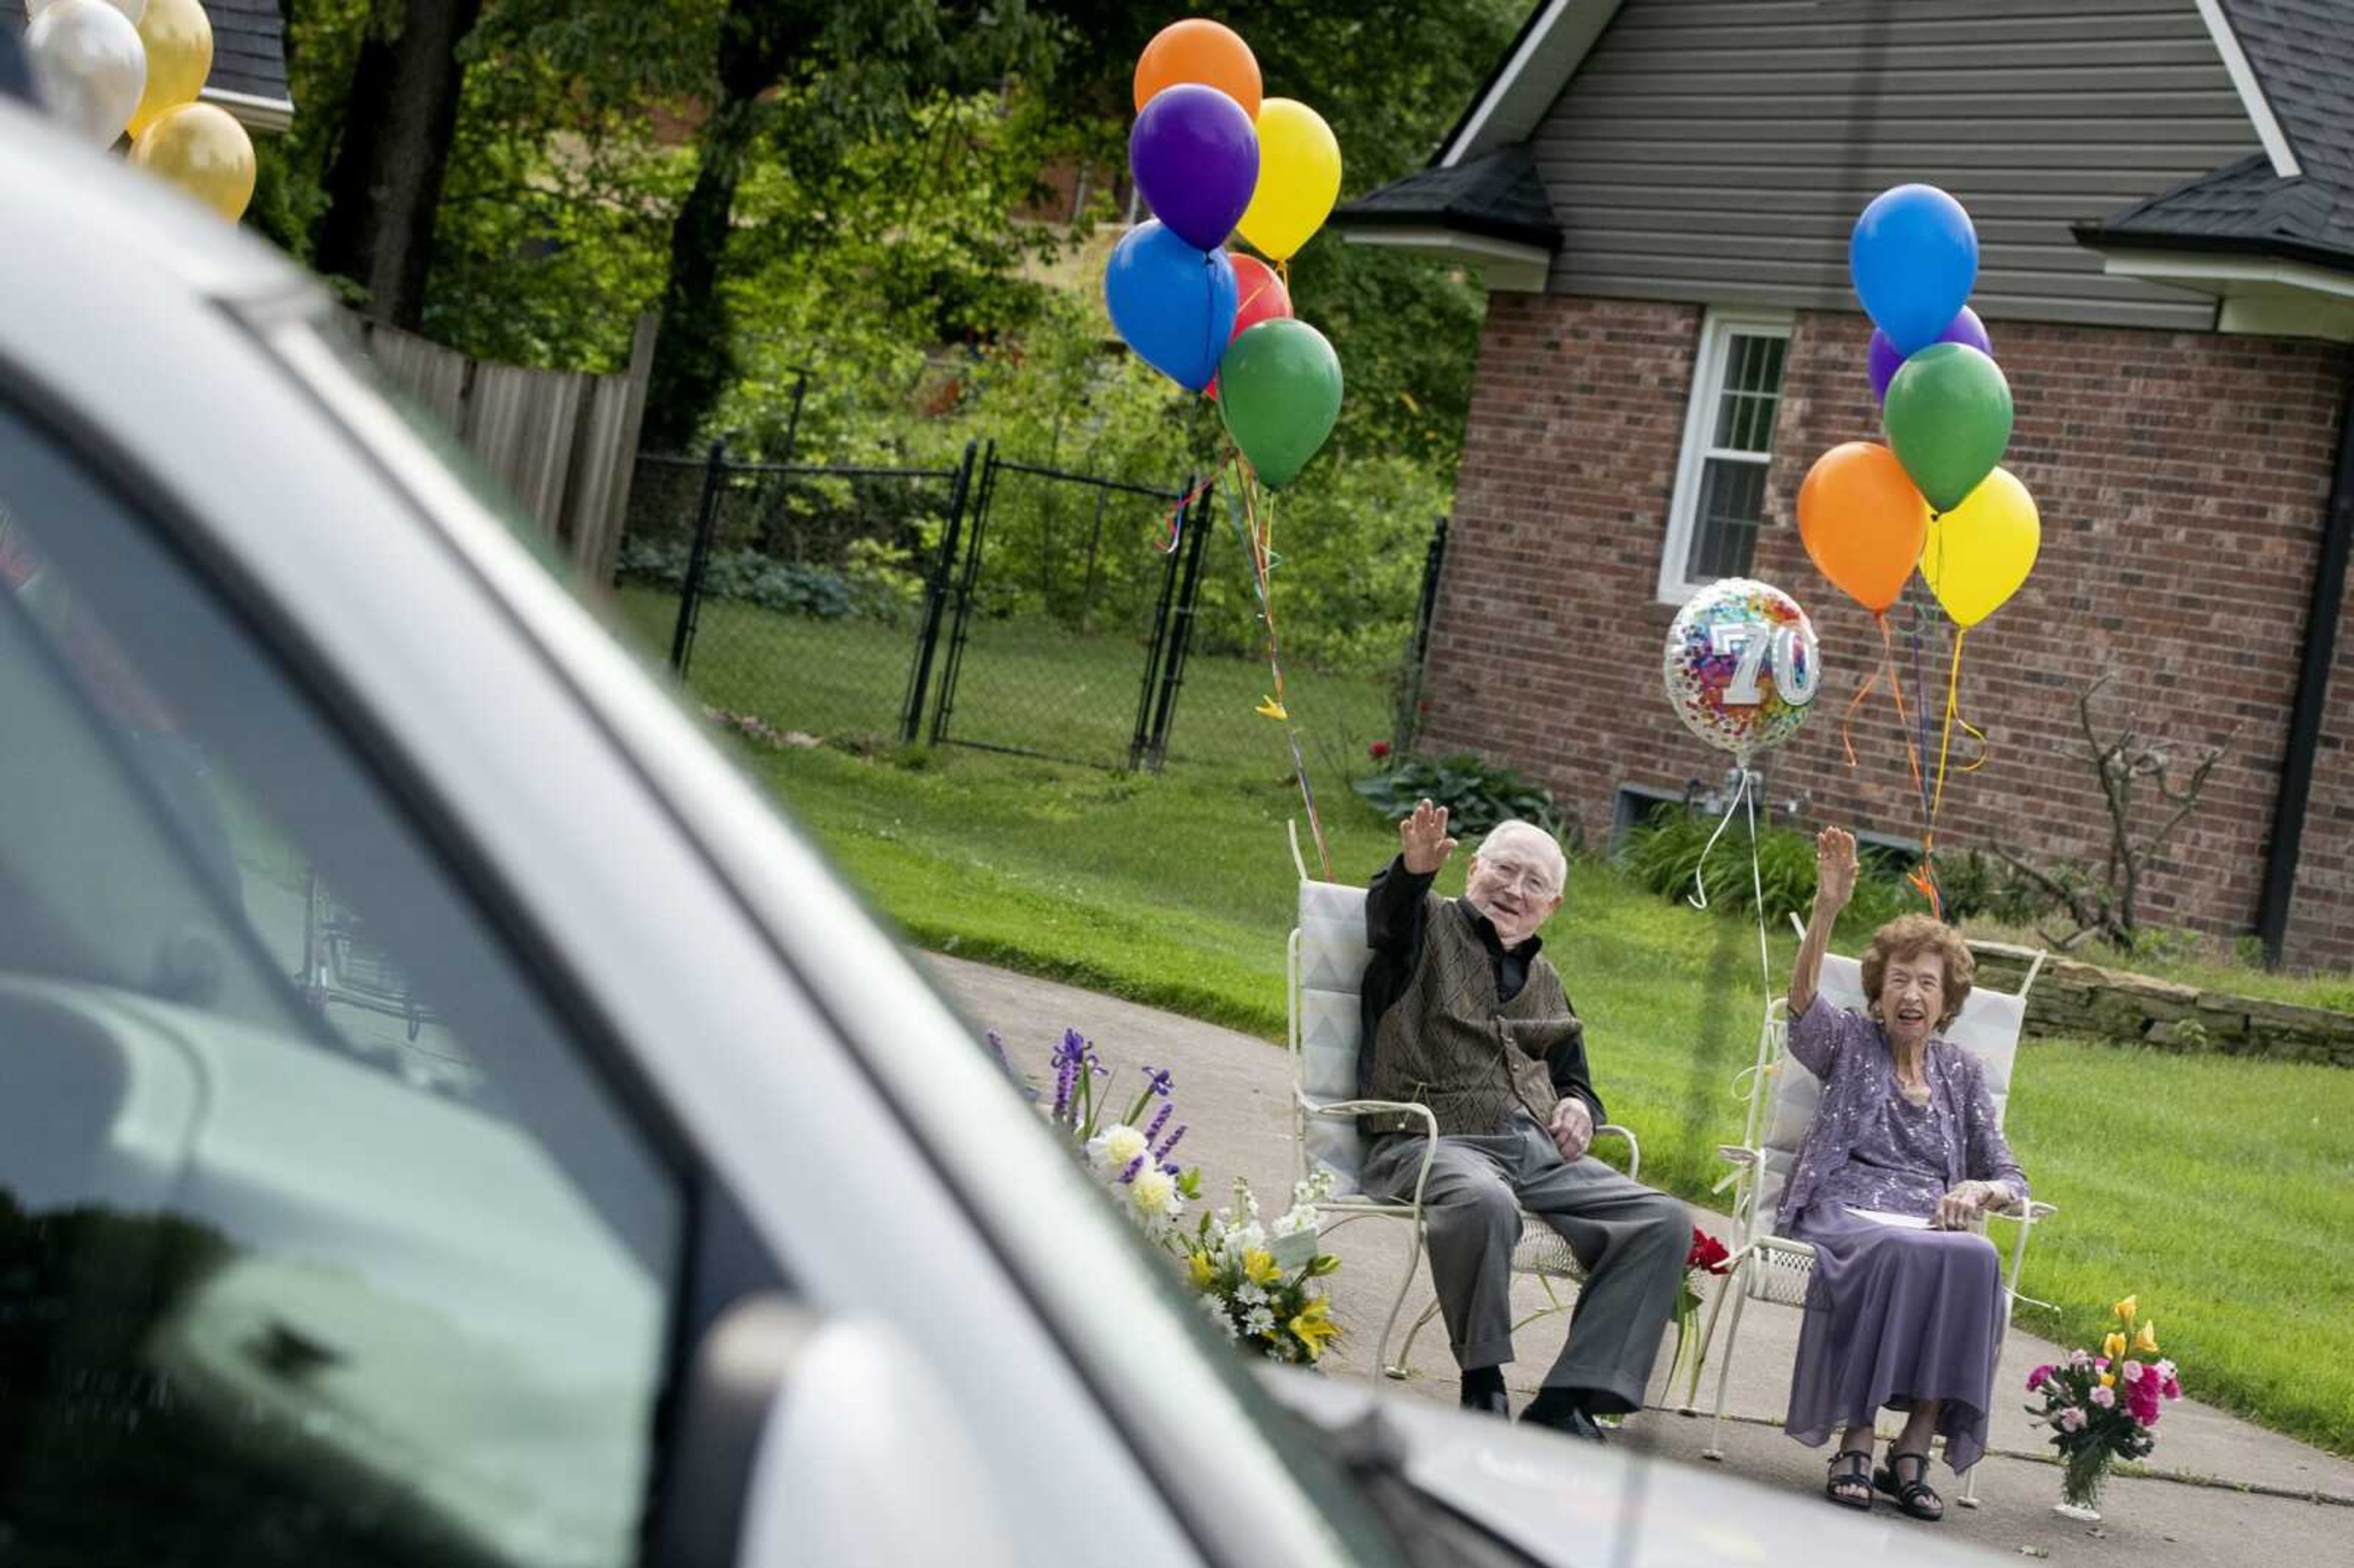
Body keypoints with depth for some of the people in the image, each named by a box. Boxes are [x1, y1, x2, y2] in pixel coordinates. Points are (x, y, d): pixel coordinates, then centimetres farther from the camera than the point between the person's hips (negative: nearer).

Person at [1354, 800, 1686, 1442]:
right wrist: (1414, 869, -40)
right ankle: (1483, 1388, -23)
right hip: (1432, 1142, -6)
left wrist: (1578, 1106, 8)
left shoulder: (1545, 982, 28)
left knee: (1663, 1221, -15)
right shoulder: (1428, 926, 9)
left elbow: (1574, 1077, 34)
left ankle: (1567, 1401, -21)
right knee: (1484, 1203, -42)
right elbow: (1389, 910, -16)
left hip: (1539, 1150, 6)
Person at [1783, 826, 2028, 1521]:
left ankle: (1915, 1449, -30)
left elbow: (2011, 1180, 20)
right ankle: (1854, 1441, -33)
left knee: (1975, 1258, -35)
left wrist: (1980, 1190, -6)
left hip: (1931, 1221, 3)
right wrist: (1827, 908, -24)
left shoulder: (1961, 1072, 23)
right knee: (1899, 1251, -39)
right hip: (1844, 1209, -3)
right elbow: (1802, 1001, -8)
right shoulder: (1849, 1042, 15)